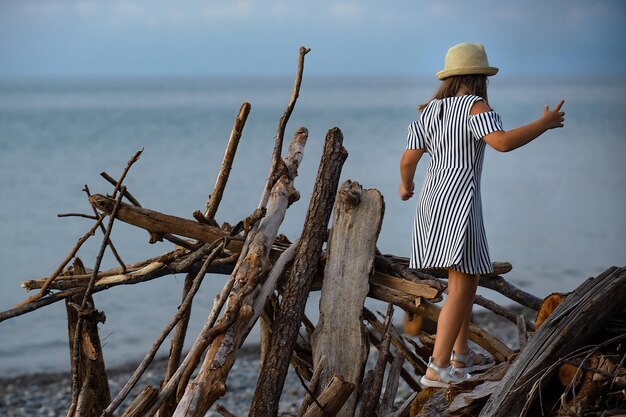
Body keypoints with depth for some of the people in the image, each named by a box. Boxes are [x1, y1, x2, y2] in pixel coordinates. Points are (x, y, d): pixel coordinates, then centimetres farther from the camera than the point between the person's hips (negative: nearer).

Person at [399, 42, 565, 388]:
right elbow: (502, 142, -27)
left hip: (433, 203, 8)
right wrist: (545, 123, -14)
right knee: (461, 289, -4)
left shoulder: (429, 111, 9)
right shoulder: (474, 106, -12)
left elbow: (408, 159, 6)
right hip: (458, 206, -8)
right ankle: (438, 369, -8)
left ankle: (461, 355, 28)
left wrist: (406, 185, 27)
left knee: (467, 279, 21)